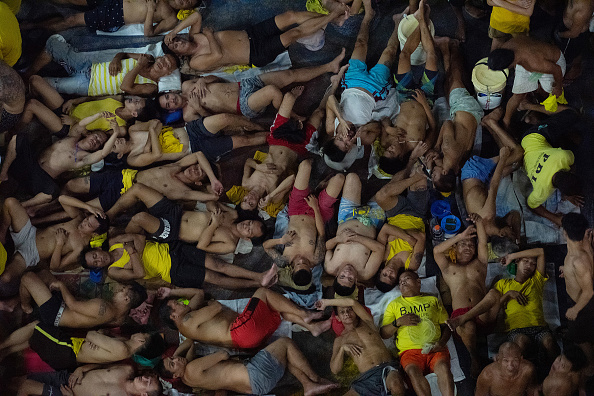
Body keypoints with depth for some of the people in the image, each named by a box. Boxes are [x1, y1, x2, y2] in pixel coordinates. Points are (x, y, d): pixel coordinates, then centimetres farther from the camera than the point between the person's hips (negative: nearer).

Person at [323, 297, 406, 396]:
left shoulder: (367, 323, 22)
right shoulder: (340, 340, 23)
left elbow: (352, 302, 6)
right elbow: (335, 370, 14)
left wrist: (327, 302, 15)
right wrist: (342, 348, -1)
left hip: (387, 367, 0)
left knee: (395, 385, -38)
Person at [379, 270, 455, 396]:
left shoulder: (433, 300, 23)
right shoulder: (394, 305, 22)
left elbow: (446, 325, 18)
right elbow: (383, 334, 15)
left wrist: (442, 342, -3)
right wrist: (398, 322, -4)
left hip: (434, 349, 1)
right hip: (410, 351, 0)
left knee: (443, 367, -33)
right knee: (413, 371, -34)